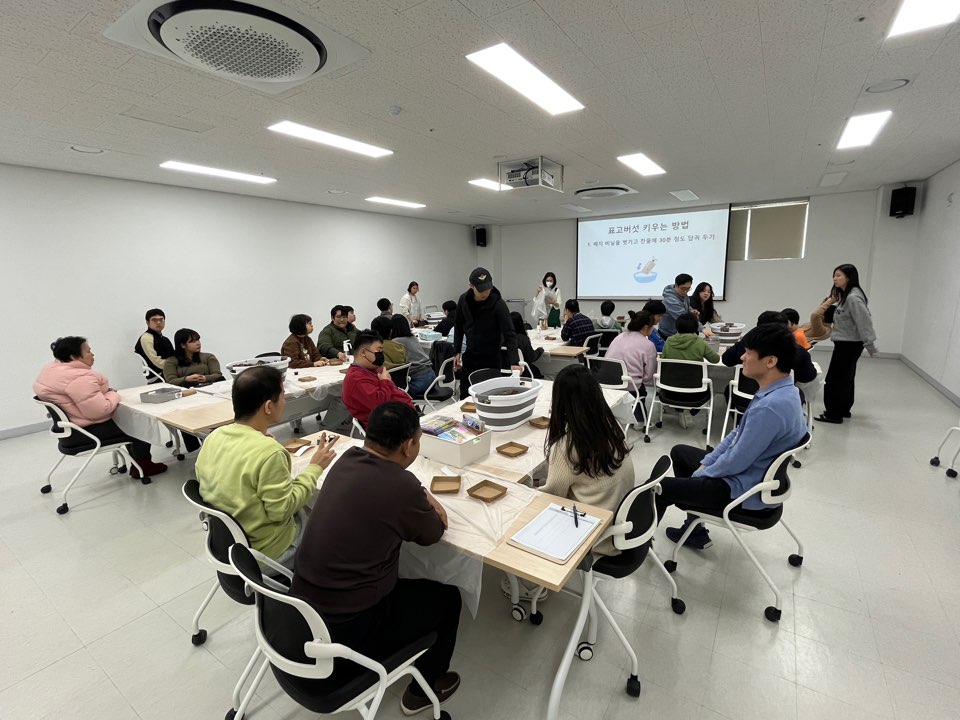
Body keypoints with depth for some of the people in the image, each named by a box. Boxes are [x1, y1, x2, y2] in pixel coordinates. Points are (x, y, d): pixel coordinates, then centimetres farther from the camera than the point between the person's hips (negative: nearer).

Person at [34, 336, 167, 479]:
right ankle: (143, 466, 14)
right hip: (87, 431, -10)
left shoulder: (54, 368, 4)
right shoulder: (79, 379, -29)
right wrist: (113, 394, -13)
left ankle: (135, 460, 25)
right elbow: (101, 410, -31)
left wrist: (106, 392, 4)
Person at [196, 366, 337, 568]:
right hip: (262, 551, -7)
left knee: (306, 510, 24)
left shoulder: (214, 437, -9)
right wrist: (315, 468, -15)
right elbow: (282, 510, -23)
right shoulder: (268, 451, -32)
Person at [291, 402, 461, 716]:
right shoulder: (402, 486, -26)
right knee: (447, 598, 14)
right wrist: (428, 504, 12)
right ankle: (423, 691, 34)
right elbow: (432, 533, -6)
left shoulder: (347, 460, -5)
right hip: (344, 628, -7)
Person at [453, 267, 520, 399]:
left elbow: (509, 334, -24)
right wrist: (457, 351, 5)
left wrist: (514, 362, -34)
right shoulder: (463, 300, -5)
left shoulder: (498, 304, -20)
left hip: (491, 359, -4)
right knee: (465, 397, 11)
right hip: (469, 356, 4)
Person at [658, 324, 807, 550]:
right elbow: (738, 433, 8)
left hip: (743, 489, -10)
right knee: (679, 452, 23)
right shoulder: (782, 391, -1)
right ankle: (695, 532, 27)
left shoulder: (769, 407, -34)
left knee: (658, 488, -5)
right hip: (752, 474, 10)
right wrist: (706, 463, 5)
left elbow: (736, 462, -26)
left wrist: (701, 473, -8)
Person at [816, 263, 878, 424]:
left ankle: (834, 414, 4)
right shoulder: (845, 296, 11)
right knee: (846, 378, 17)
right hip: (846, 344, 10)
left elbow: (864, 322, -21)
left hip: (849, 345, -10)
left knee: (835, 379, -4)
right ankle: (844, 410, 28)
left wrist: (870, 345, -20)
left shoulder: (853, 297, -19)